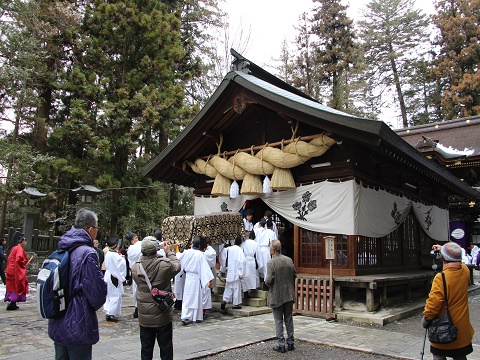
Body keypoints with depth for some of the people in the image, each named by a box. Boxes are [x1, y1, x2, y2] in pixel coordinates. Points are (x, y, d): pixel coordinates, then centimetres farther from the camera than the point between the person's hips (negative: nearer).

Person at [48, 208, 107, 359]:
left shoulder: (61, 251, 3)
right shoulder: (87, 253, -20)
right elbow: (97, 289, -19)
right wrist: (95, 304, 2)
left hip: (57, 325, 8)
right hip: (77, 327, -8)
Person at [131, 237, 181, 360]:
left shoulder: (135, 267, -11)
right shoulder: (165, 264, -20)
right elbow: (177, 266, 0)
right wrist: (169, 252, 12)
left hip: (144, 317, 3)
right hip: (163, 317, -3)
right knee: (166, 350, 12)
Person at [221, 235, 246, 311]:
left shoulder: (229, 249, 3)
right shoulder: (239, 250, -13)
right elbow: (242, 261, -16)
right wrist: (241, 273, -13)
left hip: (229, 272, 5)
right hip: (236, 272, -4)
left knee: (228, 287, 13)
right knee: (236, 288, 5)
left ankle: (225, 300, 0)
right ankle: (236, 303, 9)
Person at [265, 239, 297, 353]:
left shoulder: (271, 263, -17)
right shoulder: (289, 260, -1)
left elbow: (269, 280, -20)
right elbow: (294, 275, 6)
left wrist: (267, 281, 2)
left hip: (276, 296, -5)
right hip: (289, 295, 5)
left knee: (278, 321, 5)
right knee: (289, 319, 14)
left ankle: (280, 344, 10)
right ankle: (290, 342, 21)